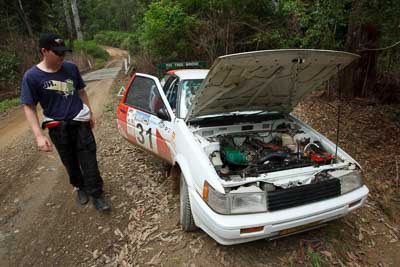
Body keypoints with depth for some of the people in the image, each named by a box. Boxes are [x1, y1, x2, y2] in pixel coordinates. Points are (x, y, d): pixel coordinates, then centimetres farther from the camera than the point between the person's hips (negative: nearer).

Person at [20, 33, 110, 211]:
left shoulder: (71, 67, -3)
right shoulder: (32, 76, -12)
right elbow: (28, 107, -10)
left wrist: (90, 113, 13)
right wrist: (39, 135, -18)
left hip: (80, 120, 1)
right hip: (57, 127, -1)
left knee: (88, 159, 0)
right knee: (70, 162, 13)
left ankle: (96, 194, 10)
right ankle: (80, 187, 37)